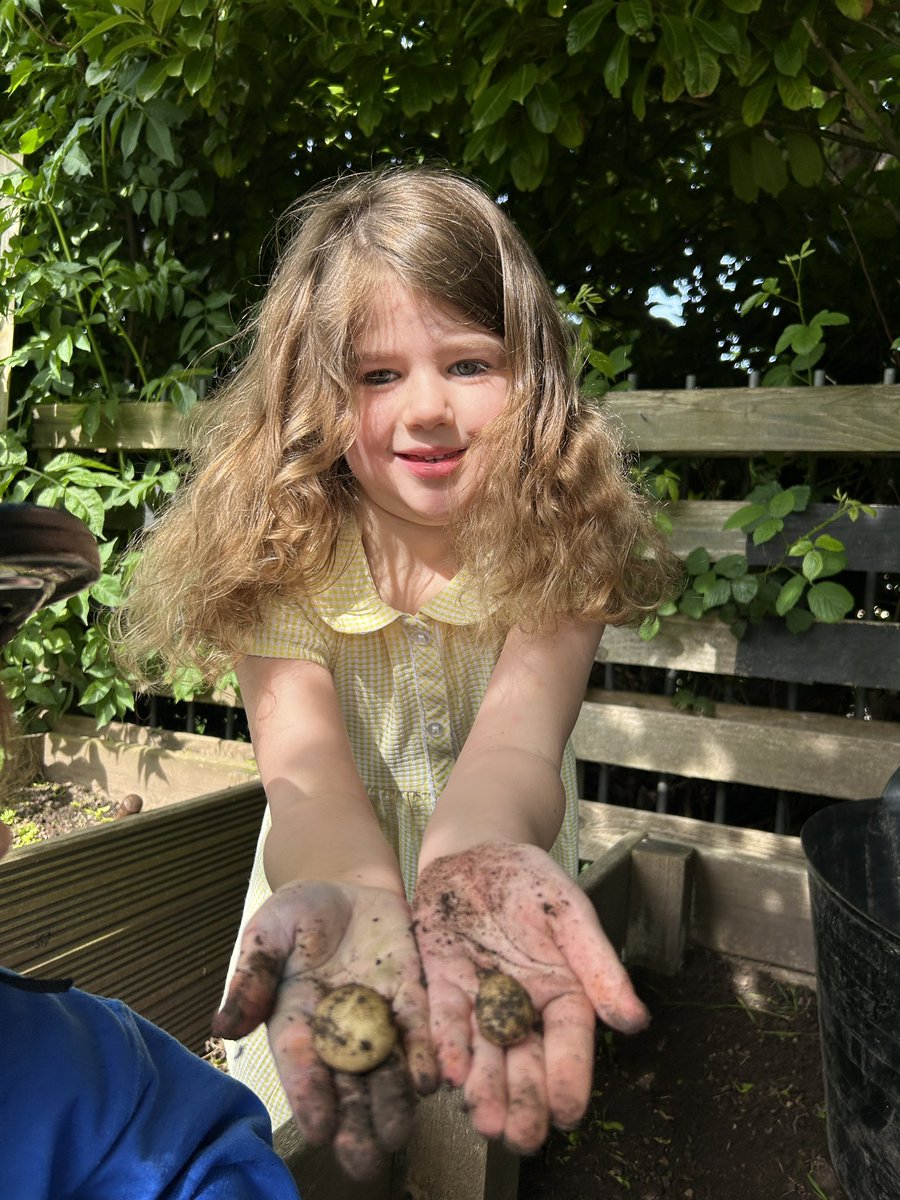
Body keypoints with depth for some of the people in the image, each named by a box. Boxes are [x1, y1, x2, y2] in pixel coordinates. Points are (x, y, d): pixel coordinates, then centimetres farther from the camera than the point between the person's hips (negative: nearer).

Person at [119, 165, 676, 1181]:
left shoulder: (558, 543, -19)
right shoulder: (283, 560, -19)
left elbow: (518, 733, -36)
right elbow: (304, 767, -32)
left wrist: (475, 848, -59)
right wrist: (348, 895, -55)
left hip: (496, 896, 1)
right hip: (346, 884, 0)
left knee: (487, 1157, 22)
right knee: (313, 1156, 19)